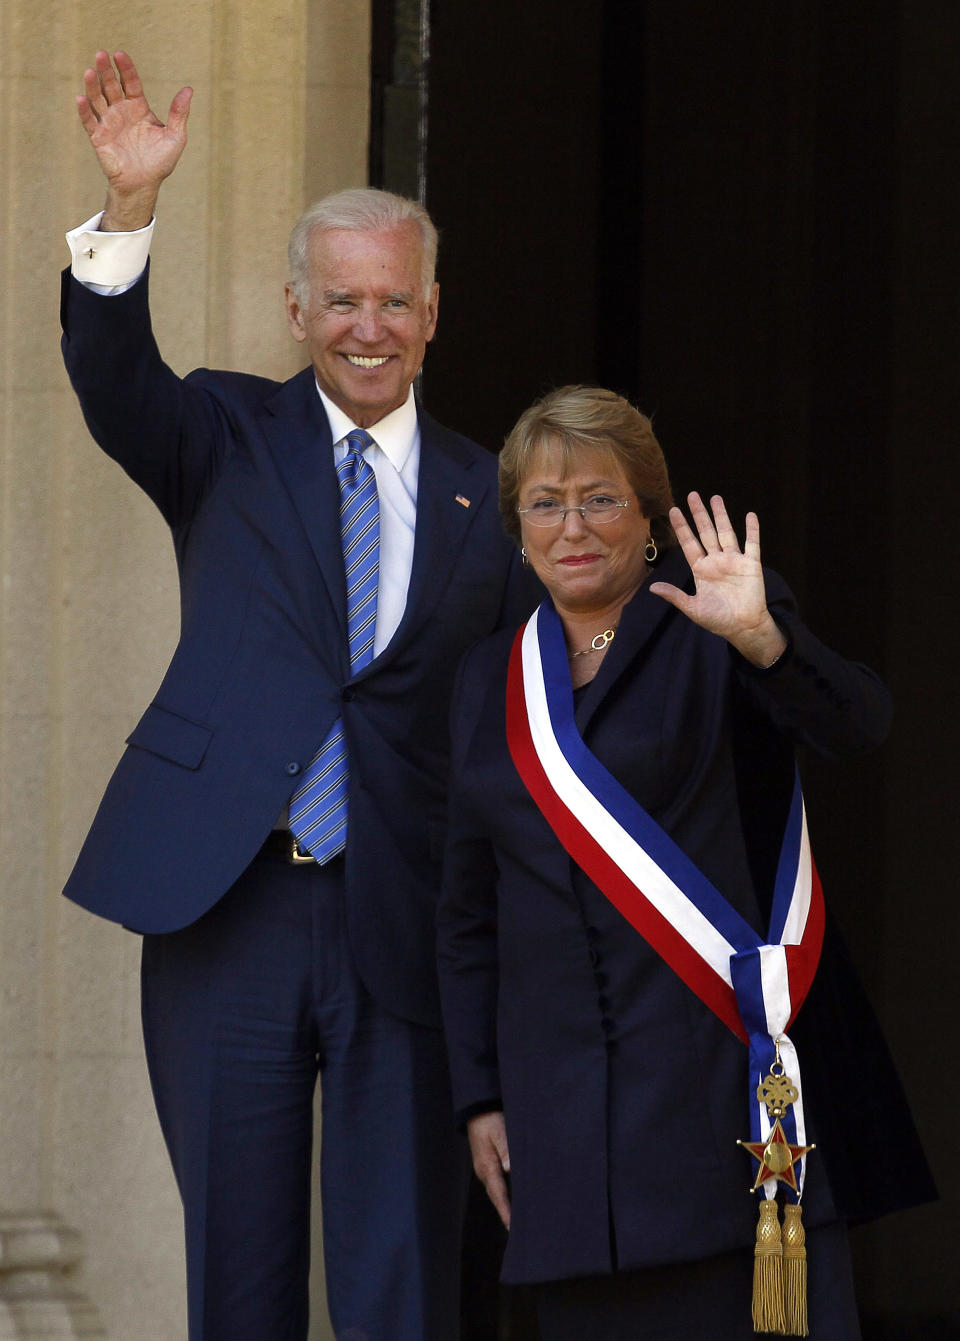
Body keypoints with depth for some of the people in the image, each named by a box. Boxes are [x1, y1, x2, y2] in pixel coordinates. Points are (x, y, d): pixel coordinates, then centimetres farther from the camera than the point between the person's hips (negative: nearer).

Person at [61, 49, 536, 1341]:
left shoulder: (489, 496, 10)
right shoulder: (232, 439, 8)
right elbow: (113, 381, -12)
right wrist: (130, 207, -29)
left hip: (404, 929, 0)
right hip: (226, 901, 0)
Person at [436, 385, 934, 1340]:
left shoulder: (709, 634, 2)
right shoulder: (492, 679, 15)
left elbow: (853, 725, -16)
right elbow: (469, 909, 18)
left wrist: (761, 638, -35)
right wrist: (479, 1095, 12)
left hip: (731, 1075, -4)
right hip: (566, 1098, 4)